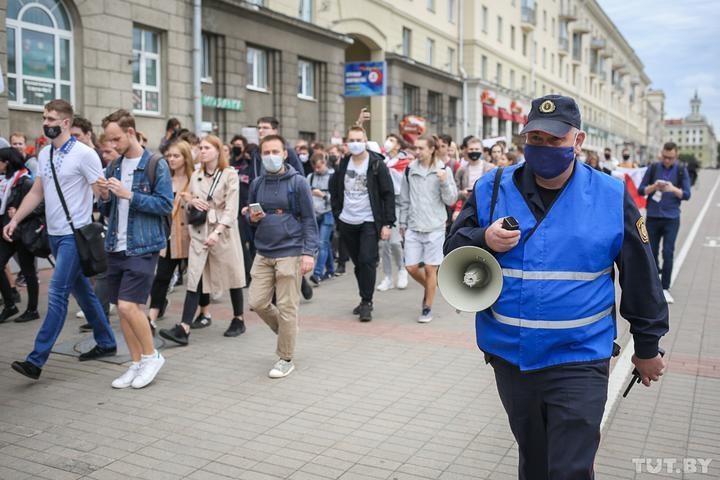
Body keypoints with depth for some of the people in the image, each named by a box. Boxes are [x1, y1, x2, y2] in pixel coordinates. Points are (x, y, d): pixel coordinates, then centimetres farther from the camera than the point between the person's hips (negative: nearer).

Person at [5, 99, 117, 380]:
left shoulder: (84, 154, -11)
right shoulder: (44, 154, 11)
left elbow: (102, 194, -12)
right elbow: (36, 192, 16)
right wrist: (14, 220, 8)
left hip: (75, 234, -8)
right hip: (54, 234, 8)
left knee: (57, 293, -9)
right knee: (82, 291, 14)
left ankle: (36, 360, -6)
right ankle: (106, 342, 27)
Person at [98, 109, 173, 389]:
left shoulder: (156, 166, -6)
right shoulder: (113, 167, 13)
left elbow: (165, 205, -12)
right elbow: (107, 212, 19)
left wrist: (129, 195, -18)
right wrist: (105, 197, -4)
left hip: (142, 247, -7)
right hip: (116, 247, 7)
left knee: (129, 305, -13)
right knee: (121, 308, 9)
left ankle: (152, 355, 8)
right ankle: (136, 364, 21)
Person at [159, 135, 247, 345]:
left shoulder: (229, 174, -4)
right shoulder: (196, 176, 12)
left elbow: (231, 208, -12)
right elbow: (189, 203, 22)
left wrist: (217, 232, -23)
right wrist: (193, 201, -2)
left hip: (223, 232, -4)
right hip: (199, 231, 4)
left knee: (232, 276, 7)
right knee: (194, 279, -5)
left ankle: (238, 320, 25)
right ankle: (184, 328, -10)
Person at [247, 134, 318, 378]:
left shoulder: (298, 182, -5)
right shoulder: (257, 184, 9)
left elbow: (309, 220, -6)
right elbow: (250, 214, 21)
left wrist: (309, 252, -14)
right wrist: (252, 217, -4)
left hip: (289, 253, -5)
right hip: (263, 253, 5)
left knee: (286, 308, 0)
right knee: (257, 302, 4)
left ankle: (285, 359, 14)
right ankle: (286, 332, 31)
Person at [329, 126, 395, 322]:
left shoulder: (377, 164, -7)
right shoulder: (343, 164, 6)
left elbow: (388, 194, -7)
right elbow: (334, 190, 18)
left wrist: (387, 223, -12)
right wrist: (337, 214, 7)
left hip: (369, 222, -4)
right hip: (347, 223, 4)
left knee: (367, 261, -11)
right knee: (358, 263, 10)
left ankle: (366, 302, -2)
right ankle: (365, 300, 22)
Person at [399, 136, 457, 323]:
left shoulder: (443, 170, -2)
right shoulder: (410, 170, 5)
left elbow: (451, 200, -3)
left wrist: (444, 182, -17)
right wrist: (403, 223, 13)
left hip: (435, 227, -3)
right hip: (413, 227, 3)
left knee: (430, 268, 1)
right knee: (411, 267, 2)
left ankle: (428, 307, 15)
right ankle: (429, 289, 32)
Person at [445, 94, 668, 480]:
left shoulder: (612, 197, -5)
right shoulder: (491, 189, -1)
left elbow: (640, 279, 3)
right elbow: (453, 250, 1)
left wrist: (648, 347, 10)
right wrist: (484, 241, -21)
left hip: (579, 361, -2)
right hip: (509, 357, 3)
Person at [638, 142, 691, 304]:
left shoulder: (682, 170, 1)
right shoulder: (653, 168, 3)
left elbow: (687, 194, -1)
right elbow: (640, 190, 2)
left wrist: (673, 189, -21)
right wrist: (653, 187, -18)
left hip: (671, 219, -1)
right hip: (653, 217, 1)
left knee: (668, 253, -6)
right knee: (652, 252, 7)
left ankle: (665, 288, 2)